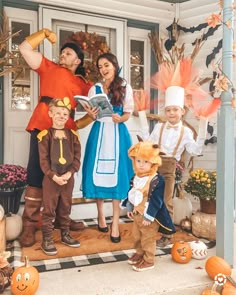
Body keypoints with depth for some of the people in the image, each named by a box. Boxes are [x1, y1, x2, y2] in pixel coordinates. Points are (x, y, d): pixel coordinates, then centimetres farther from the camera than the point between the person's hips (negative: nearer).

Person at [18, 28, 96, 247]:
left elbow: (91, 108, 14)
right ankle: (29, 225, 3)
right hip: (43, 127, -2)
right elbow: (25, 48, 9)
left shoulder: (83, 84, 17)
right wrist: (45, 33, 12)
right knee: (36, 175, -4)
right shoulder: (49, 68, 15)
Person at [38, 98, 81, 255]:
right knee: (49, 210, 5)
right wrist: (54, 176, -17)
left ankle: (65, 234, 31)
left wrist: (69, 173, -13)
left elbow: (77, 158, -1)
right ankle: (47, 239, 17)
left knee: (65, 209, 16)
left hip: (68, 179, 3)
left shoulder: (73, 135, 4)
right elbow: (43, 160, -9)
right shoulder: (45, 135, -6)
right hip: (50, 179, -3)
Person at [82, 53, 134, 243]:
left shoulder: (125, 87, 6)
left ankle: (115, 223, 3)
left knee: (117, 174, -4)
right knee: (97, 172, 2)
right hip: (99, 132, 2)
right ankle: (100, 215, 21)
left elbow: (128, 113, 2)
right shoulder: (95, 89, 11)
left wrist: (120, 118, -19)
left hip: (118, 133, -2)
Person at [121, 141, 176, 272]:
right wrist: (129, 208, 15)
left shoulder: (157, 180, -24)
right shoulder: (136, 177, 2)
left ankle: (148, 260, 25)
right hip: (136, 214, 8)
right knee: (137, 236, 23)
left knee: (148, 239, 7)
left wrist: (148, 216, -21)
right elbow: (131, 193, 13)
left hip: (149, 216, -8)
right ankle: (139, 253, 45)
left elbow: (155, 200, -23)